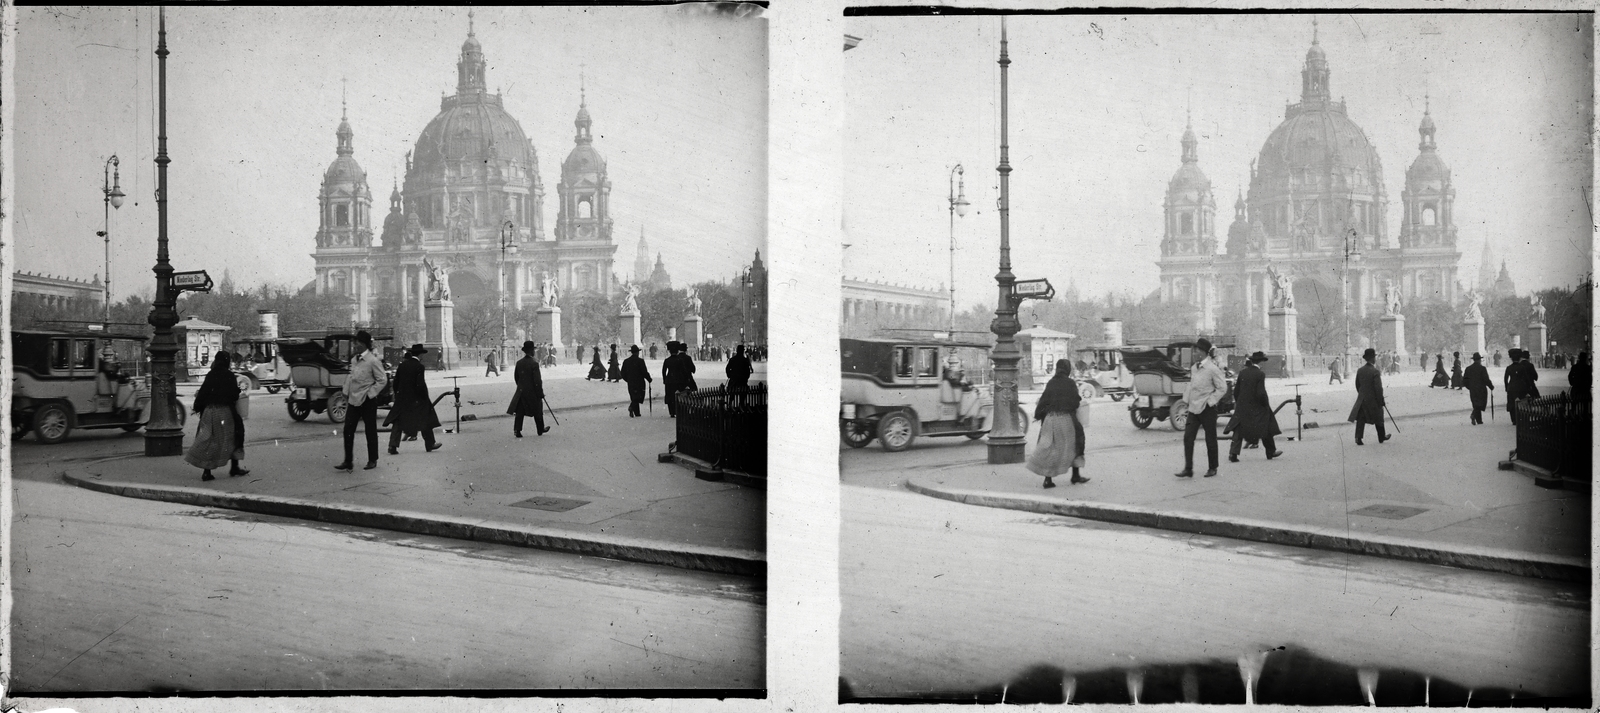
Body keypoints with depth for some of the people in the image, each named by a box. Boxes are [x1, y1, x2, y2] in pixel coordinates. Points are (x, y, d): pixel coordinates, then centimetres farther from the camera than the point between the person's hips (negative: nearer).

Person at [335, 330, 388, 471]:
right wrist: (346, 391, 8)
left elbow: (382, 380, -13)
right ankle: (348, 461, 7)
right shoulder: (354, 360, 8)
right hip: (354, 400, 7)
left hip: (367, 401, -7)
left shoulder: (373, 361, -13)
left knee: (370, 432, 5)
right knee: (348, 430, 2)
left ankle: (372, 460, 17)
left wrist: (370, 393, -14)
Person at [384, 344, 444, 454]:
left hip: (401, 399, 4)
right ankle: (429, 445, 19)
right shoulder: (419, 366, -14)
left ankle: (393, 446, -7)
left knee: (397, 422, 5)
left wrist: (397, 396, 17)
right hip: (416, 399, -4)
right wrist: (426, 398, -5)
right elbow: (420, 385, -17)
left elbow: (396, 382, 6)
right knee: (425, 420, 11)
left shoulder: (402, 364, 2)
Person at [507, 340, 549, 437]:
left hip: (521, 391, 5)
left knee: (519, 412, 4)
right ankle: (540, 430, 23)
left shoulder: (519, 363, 2)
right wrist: (540, 393, -10)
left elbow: (516, 377, 12)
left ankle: (517, 430, -7)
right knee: (537, 411, 12)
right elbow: (537, 381, -17)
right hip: (532, 392, -5)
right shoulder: (534, 364, -16)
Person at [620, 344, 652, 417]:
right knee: (639, 397, -1)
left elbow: (623, 374, 7)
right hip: (640, 383, -5)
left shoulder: (626, 361, 4)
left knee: (634, 398, 14)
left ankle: (637, 413, 10)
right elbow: (645, 372, -11)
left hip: (630, 384, 5)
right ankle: (632, 407, -25)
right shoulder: (640, 361, -11)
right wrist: (649, 379, 5)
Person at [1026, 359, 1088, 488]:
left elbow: (1044, 400, 6)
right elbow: (1075, 402, -8)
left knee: (1050, 448, 6)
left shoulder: (1051, 383, 5)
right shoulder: (1070, 383, -7)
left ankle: (1048, 478, 1)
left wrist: (1038, 415, 16)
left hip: (1050, 418, 4)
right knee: (1073, 445, 12)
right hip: (1066, 418, -4)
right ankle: (1075, 475, 17)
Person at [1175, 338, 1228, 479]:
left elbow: (1222, 388, -11)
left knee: (1210, 439, 5)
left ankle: (1212, 469, 18)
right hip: (1194, 408, 6)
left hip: (1207, 409, -6)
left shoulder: (1212, 369, -13)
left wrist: (1210, 401, -14)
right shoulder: (1194, 368, 8)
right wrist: (1186, 400, 11)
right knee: (1188, 437, -2)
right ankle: (1188, 469, 0)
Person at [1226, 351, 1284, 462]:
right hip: (1257, 407, -3)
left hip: (1242, 407, 3)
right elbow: (1261, 393, -18)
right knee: (1265, 428, 14)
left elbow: (1236, 390, 4)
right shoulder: (1260, 374, -15)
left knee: (1238, 431, 5)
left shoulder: (1242, 372, -1)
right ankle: (1271, 452, 25)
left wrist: (1238, 403, 16)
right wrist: (1266, 404, -2)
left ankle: (1233, 454, -8)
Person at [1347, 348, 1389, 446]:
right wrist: (1381, 400, -10)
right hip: (1373, 399, -4)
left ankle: (1358, 438, -8)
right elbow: (1378, 388, -18)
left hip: (1362, 398, 4)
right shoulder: (1375, 371, -18)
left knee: (1360, 419, 3)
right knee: (1378, 418, 14)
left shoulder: (1360, 370, 0)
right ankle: (1382, 437, 28)